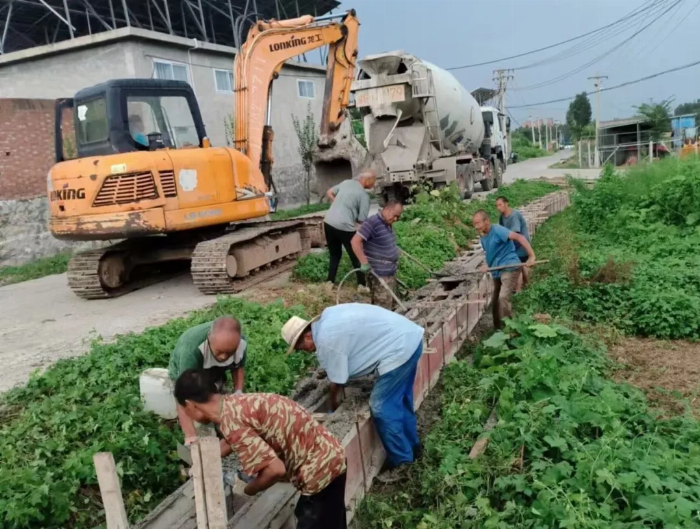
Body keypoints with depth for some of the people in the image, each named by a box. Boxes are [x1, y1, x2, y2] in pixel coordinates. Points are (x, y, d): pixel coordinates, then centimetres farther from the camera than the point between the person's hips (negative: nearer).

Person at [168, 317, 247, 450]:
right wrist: (190, 435, -53)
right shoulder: (191, 349, -47)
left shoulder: (241, 343, -30)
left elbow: (239, 367, -6)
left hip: (215, 376, 4)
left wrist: (238, 393, -21)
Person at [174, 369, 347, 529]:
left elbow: (275, 469, -25)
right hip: (328, 456, 9)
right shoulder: (234, 403, 4)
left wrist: (250, 489, -6)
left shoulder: (231, 421, -24)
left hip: (320, 469, -9)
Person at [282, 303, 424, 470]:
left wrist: (333, 408, 17)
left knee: (382, 407, 1)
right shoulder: (328, 316, 12)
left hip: (399, 349, -10)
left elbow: (337, 381, -3)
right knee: (400, 400, 23)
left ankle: (402, 460, 13)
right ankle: (413, 445, 38)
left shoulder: (326, 342, -15)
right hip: (411, 336, 10)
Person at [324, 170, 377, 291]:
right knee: (356, 257, 11)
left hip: (328, 223, 6)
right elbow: (362, 220, -8)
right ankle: (362, 284, 19)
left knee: (335, 255, 21)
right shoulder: (364, 195, -7)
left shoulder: (346, 182, 11)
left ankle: (330, 282, 21)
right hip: (345, 227, -6)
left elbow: (329, 193, 22)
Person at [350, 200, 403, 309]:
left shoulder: (387, 224, 10)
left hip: (390, 272, 10)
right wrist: (365, 263, -27)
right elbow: (355, 241, -25)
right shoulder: (372, 222, -19)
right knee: (383, 307, -8)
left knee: (391, 304, 18)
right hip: (379, 273, -10)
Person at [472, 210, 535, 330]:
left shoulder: (497, 230, -17)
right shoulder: (483, 237, 10)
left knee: (503, 297, -24)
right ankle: (498, 328, 29)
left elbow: (519, 237, -25)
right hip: (497, 271, 10)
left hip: (509, 268, -10)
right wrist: (487, 266, 2)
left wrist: (531, 256, -30)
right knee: (495, 301, 15)